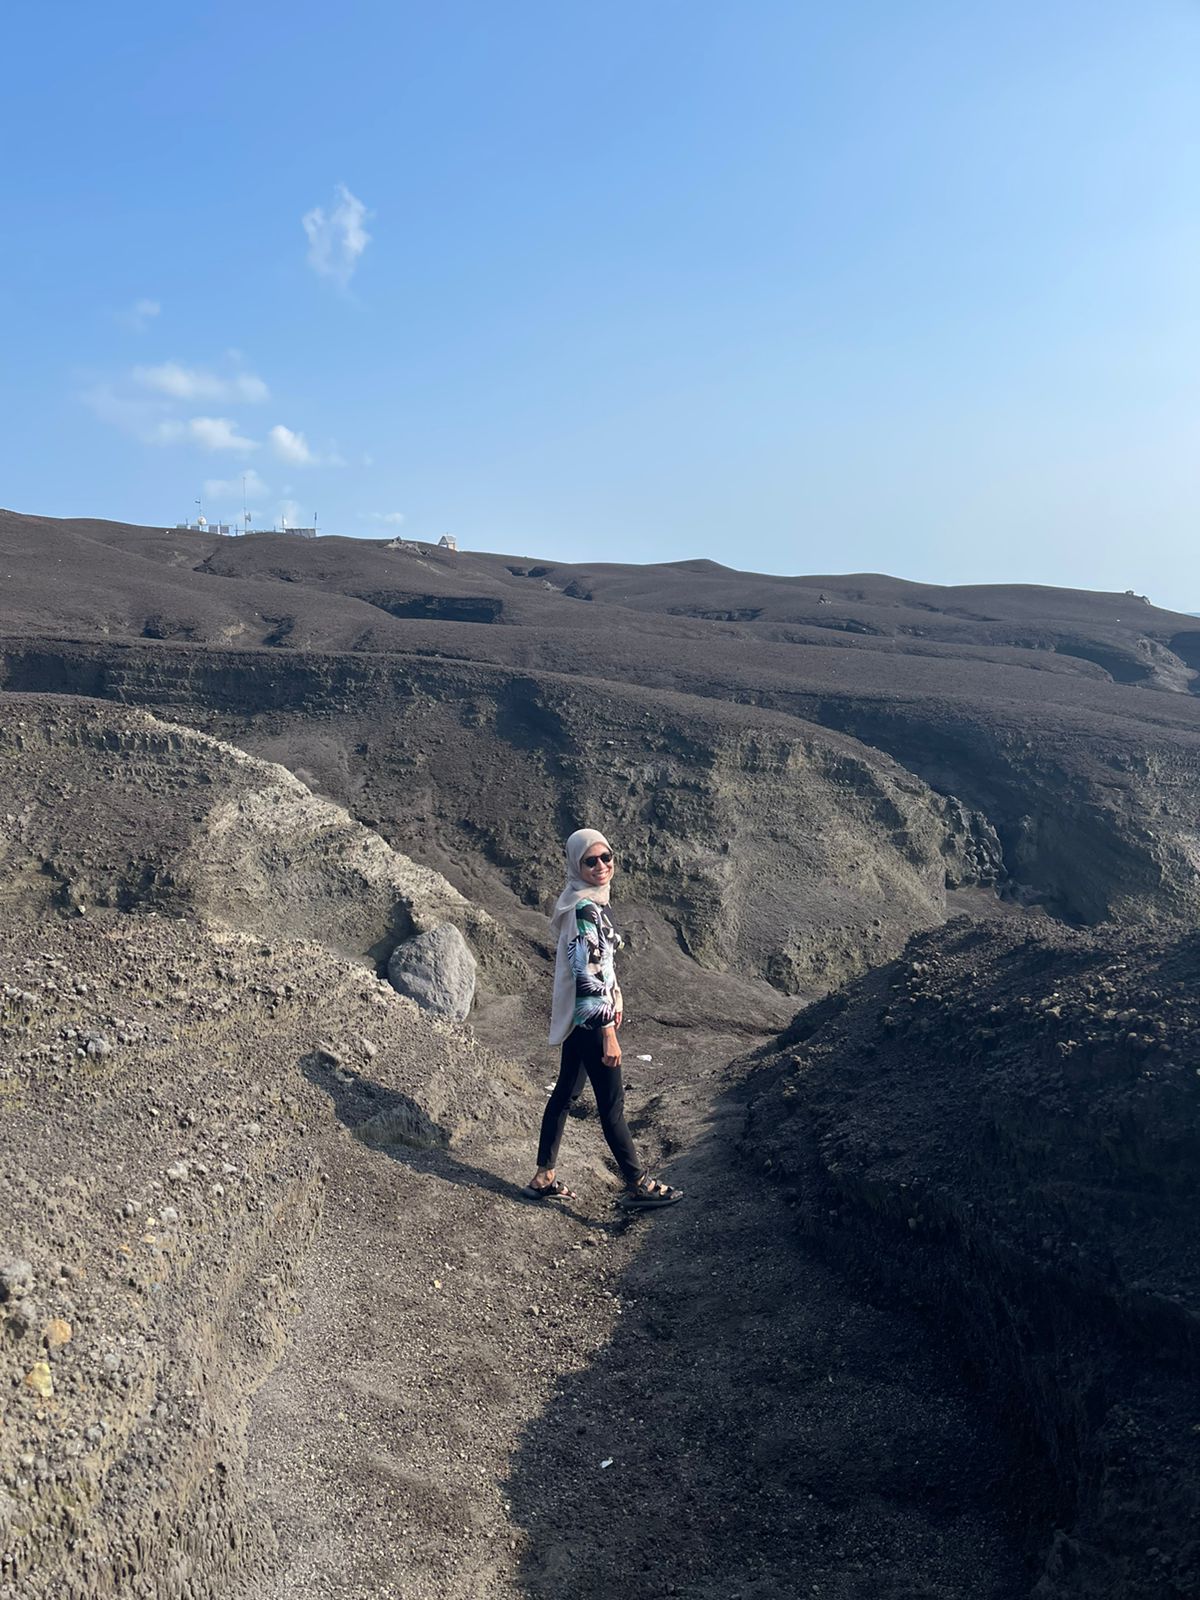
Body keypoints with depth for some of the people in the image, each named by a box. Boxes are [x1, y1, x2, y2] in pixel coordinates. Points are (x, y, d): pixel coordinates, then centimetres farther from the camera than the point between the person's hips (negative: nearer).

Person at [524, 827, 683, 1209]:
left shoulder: (590, 899, 7)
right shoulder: (585, 908, -23)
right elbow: (586, 976, -25)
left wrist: (615, 993, 22)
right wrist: (608, 1032, -23)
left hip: (577, 1018, 10)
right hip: (590, 1019, -10)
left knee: (566, 1092, 17)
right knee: (612, 1103, 4)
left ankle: (544, 1178, 28)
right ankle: (637, 1185, 19)